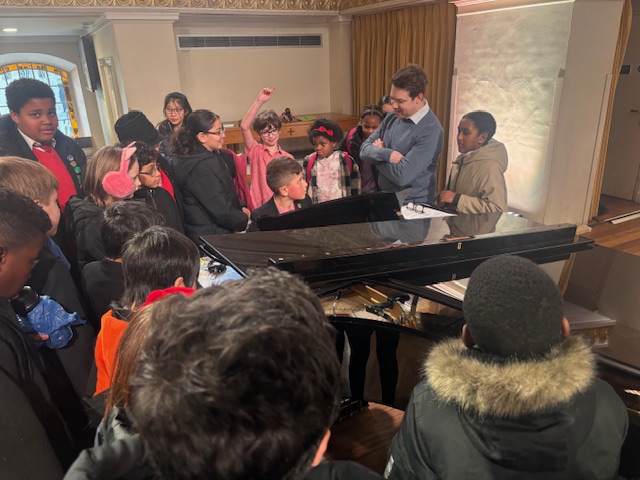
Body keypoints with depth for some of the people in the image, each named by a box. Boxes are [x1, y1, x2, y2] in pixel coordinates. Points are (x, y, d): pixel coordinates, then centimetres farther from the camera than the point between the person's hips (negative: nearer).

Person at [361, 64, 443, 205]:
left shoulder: (430, 131, -19)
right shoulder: (391, 118, 2)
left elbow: (402, 176, -24)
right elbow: (364, 150, 1)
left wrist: (378, 154, -9)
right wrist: (385, 154, -18)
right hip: (385, 199, 5)